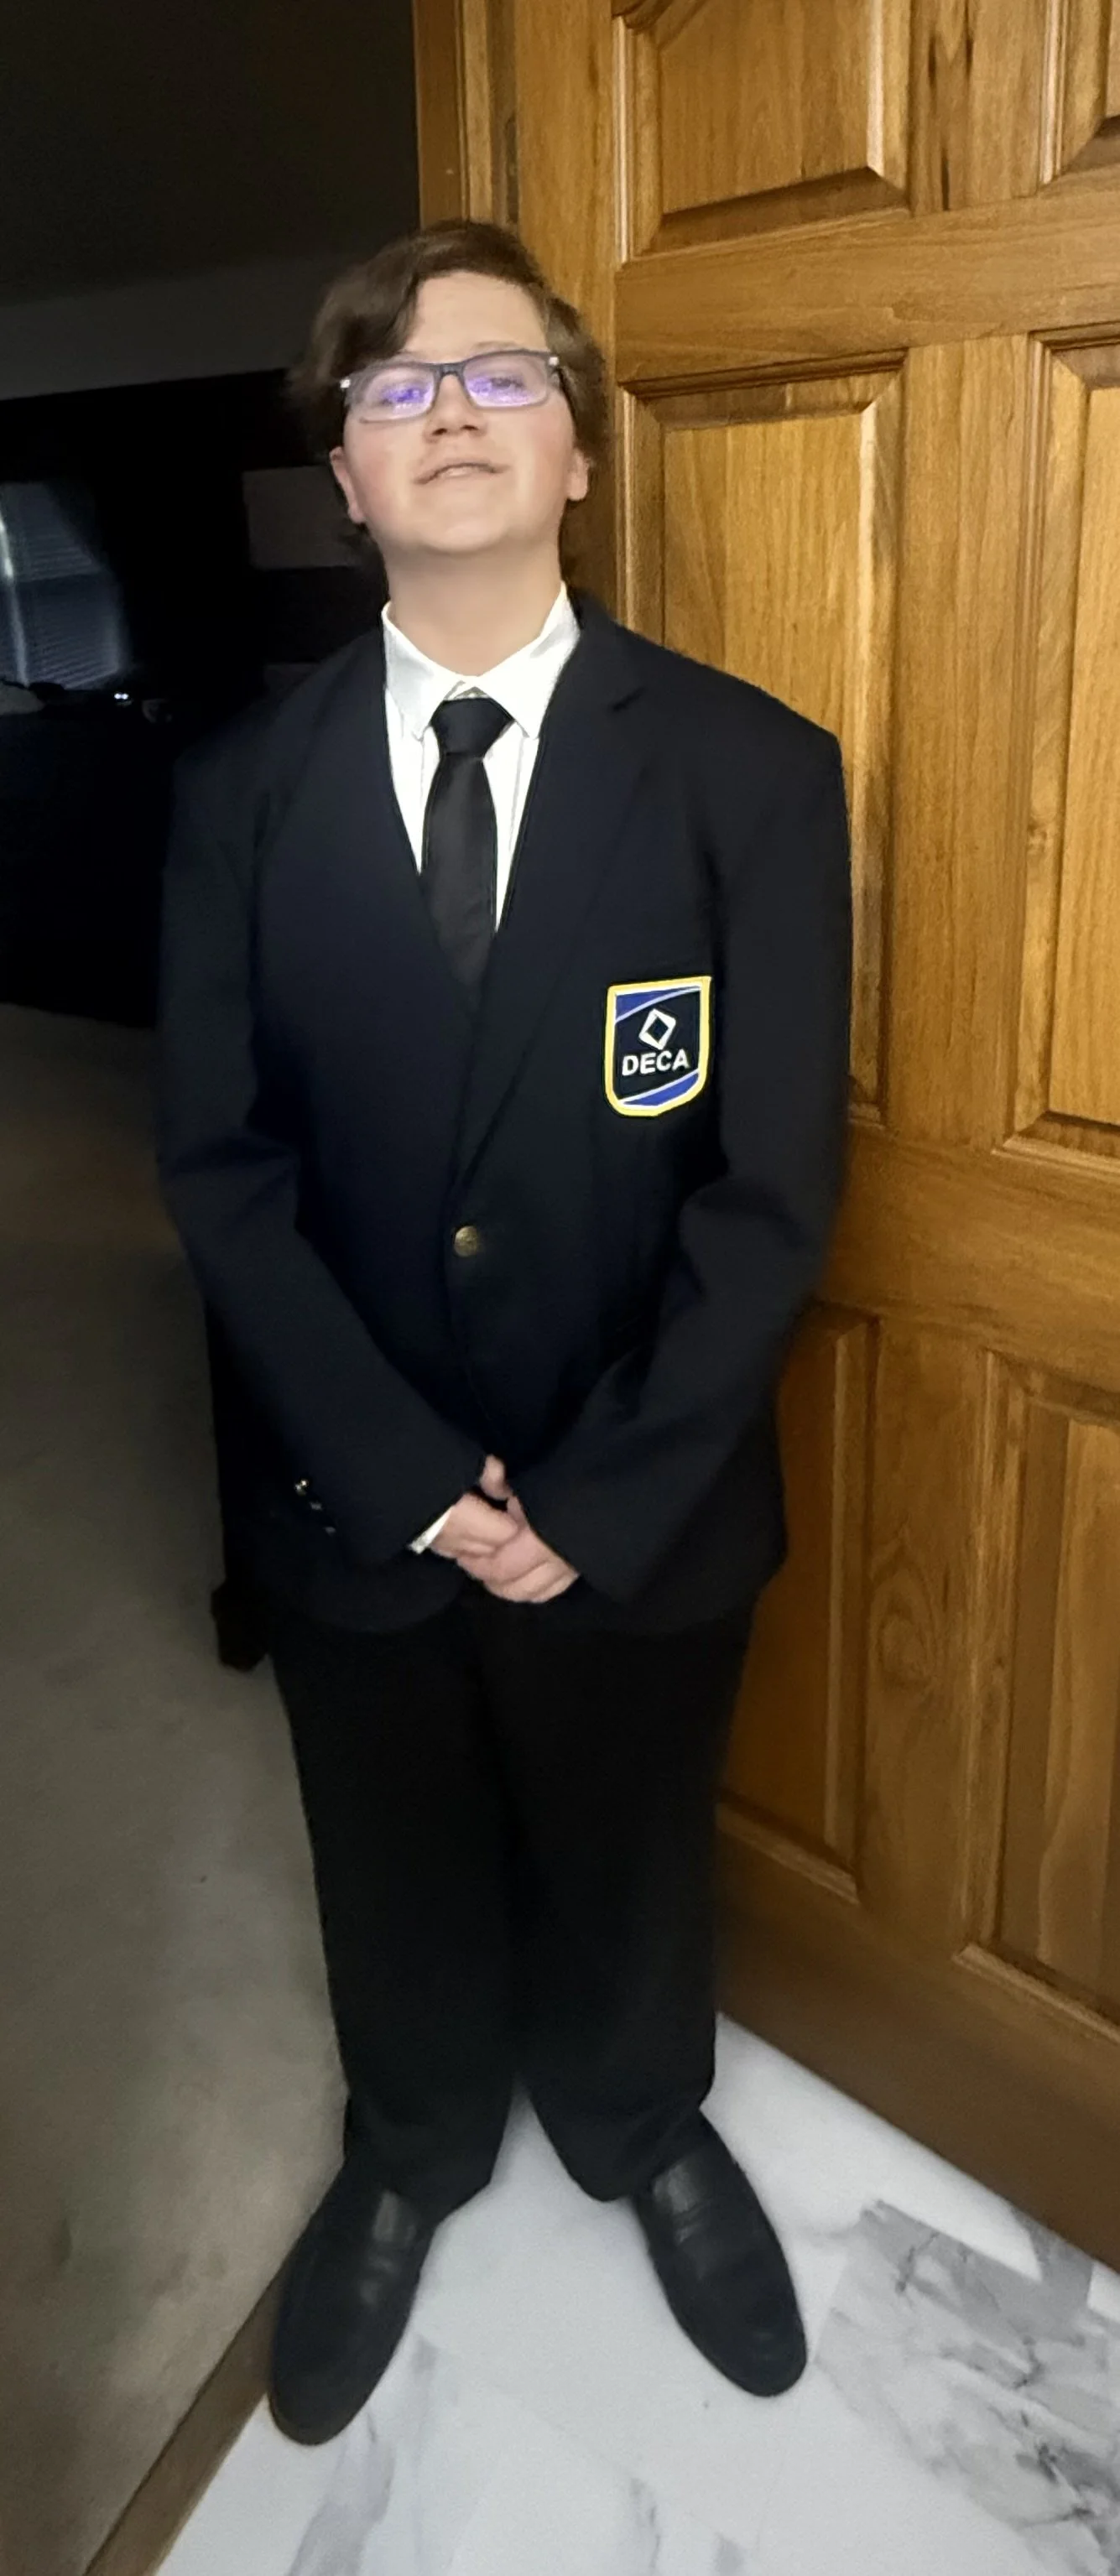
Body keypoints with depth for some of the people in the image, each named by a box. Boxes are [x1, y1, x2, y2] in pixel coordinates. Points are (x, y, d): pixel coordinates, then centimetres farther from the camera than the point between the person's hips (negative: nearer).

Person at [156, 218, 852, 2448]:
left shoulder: (755, 775, -10)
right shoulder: (244, 792, -4)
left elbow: (770, 1190, -12)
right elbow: (222, 1169, -6)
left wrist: (595, 1500, -15)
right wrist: (411, 1476, -14)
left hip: (645, 1503, -1)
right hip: (350, 1503, 1)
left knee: (630, 1864, 23)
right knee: (395, 1880, 23)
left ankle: (645, 2134, 56)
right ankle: (408, 2157, 55)